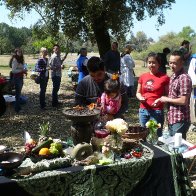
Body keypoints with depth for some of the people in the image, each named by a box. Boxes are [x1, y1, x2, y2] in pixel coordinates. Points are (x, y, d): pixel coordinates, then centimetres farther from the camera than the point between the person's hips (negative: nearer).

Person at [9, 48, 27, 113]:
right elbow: (13, 70, -19)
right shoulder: (15, 60, -14)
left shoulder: (21, 60, 13)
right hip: (16, 78, -9)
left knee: (19, 93, 14)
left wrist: (24, 71, 3)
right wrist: (22, 70, -18)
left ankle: (18, 107, 23)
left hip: (21, 77, 9)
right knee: (18, 93, -4)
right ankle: (17, 109, 3)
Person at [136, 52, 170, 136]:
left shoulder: (164, 77, -4)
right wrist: (140, 98, -5)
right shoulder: (143, 76, 8)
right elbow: (138, 93, 16)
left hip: (157, 111, -4)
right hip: (143, 110, 4)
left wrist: (160, 100, -18)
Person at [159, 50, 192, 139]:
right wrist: (161, 99, 4)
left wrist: (167, 99, -12)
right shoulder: (173, 76, 10)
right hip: (171, 119, 9)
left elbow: (183, 101, -22)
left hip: (180, 120, -9)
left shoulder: (184, 78, -18)